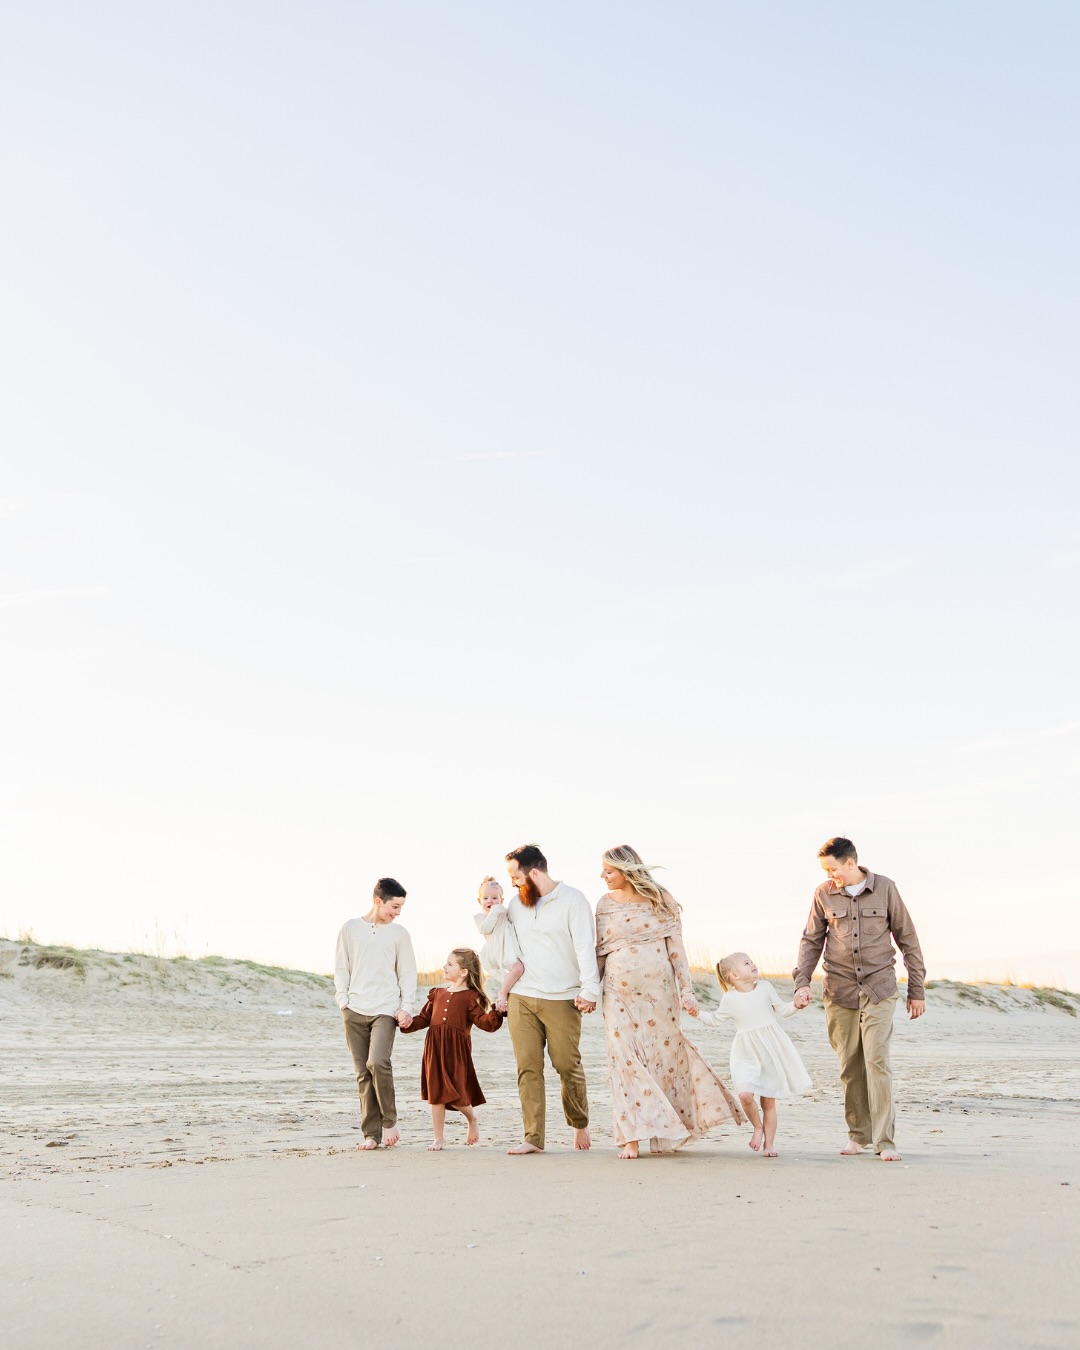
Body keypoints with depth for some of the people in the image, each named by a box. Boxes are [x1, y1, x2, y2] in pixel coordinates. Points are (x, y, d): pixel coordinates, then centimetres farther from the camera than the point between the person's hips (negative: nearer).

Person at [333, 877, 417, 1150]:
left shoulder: (398, 933, 7)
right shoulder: (351, 928, 7)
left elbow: (408, 974, 8)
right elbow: (341, 968, 9)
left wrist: (406, 1007, -2)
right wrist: (343, 1002, 0)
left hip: (386, 1010, -1)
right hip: (354, 1012, 1)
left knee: (378, 1062, -20)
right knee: (363, 1073, 2)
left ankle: (389, 1120, -2)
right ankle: (371, 1133, 8)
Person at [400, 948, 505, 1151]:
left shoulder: (470, 997, 0)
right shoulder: (437, 993, 16)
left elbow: (484, 1021, -8)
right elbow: (424, 1018, 18)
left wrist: (496, 1012, -25)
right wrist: (410, 1023, 1)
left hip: (457, 1051, -5)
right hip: (434, 1049, 5)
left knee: (457, 1095, -7)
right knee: (435, 1094, 7)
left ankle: (472, 1120, 26)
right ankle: (438, 1140, 17)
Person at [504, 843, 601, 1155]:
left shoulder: (572, 900, -4)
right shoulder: (516, 904, 12)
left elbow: (585, 947, -10)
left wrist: (589, 990, -16)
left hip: (562, 1000, -4)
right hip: (522, 998, 4)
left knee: (568, 1066, 1)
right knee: (528, 1068, -1)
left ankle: (580, 1125, 24)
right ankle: (533, 1138, 2)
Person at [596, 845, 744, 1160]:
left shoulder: (659, 900, -1)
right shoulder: (605, 904, 5)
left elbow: (676, 948, -1)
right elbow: (600, 951, 9)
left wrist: (686, 990, -5)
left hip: (657, 991, -1)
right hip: (619, 994, 1)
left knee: (664, 1054, 6)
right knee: (626, 1060, -3)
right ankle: (632, 1138, 2)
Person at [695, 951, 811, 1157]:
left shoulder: (765, 988, 2)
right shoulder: (729, 999, -2)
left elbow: (782, 1010, 9)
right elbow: (715, 1020, 9)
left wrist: (795, 1005, -8)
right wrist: (698, 1013, -6)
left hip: (771, 1051, 1)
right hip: (746, 1054, -1)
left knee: (768, 1101, 4)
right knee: (745, 1094, -21)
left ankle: (769, 1143, 18)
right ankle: (757, 1127, 7)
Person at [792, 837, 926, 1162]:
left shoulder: (885, 888, -2)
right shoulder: (824, 893, 3)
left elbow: (907, 939, 5)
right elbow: (811, 940, 11)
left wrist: (917, 990, 5)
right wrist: (802, 982, -2)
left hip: (879, 989, -2)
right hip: (839, 991, 2)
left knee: (877, 1060, -11)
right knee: (849, 1065, 6)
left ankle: (885, 1140, -5)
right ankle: (858, 1133, 20)